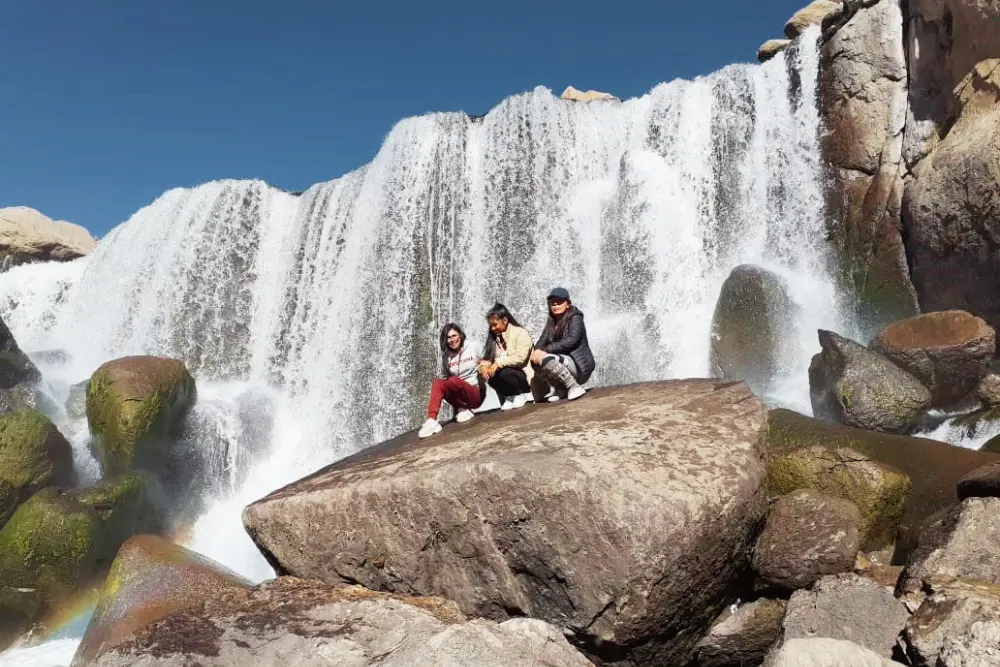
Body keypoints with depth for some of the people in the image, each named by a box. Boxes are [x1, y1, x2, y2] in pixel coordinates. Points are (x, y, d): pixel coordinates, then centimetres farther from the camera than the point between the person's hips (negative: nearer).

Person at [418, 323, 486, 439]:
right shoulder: (445, 356, 9)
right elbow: (445, 378, 10)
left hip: (476, 393, -4)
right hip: (459, 396, 4)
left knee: (454, 381, -33)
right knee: (437, 382, -25)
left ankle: (463, 409, -10)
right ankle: (432, 420, -33)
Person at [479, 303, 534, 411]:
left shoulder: (520, 333, -10)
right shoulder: (494, 337, 11)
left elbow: (520, 357, -24)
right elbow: (487, 358, 4)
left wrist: (498, 363, -30)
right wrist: (483, 366, -19)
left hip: (523, 376, -6)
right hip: (507, 372, 6)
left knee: (503, 373, -34)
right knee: (488, 374, -22)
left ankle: (518, 396, -7)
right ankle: (509, 397, -3)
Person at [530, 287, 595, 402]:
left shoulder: (575, 317, -7)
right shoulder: (551, 322, 13)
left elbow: (571, 340, -23)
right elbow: (542, 341, 1)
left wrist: (546, 350, -29)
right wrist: (537, 351, -23)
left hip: (580, 366, -8)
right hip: (565, 362, 8)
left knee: (545, 359, -29)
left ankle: (574, 387, -17)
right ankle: (561, 389, 8)